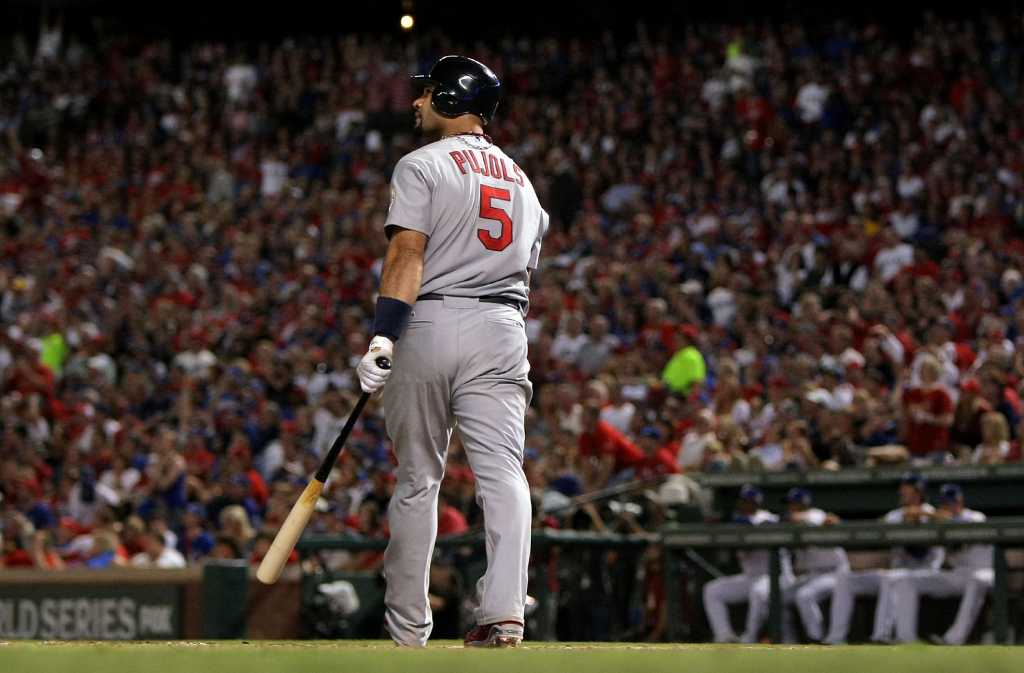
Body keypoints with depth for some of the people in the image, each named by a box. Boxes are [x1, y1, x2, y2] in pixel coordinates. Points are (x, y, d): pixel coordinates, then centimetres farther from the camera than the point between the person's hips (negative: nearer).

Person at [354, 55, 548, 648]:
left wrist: (383, 335, -20)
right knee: (503, 471, -5)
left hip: (431, 325, -4)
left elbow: (408, 254, -13)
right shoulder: (521, 179, 20)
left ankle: (408, 631, 10)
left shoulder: (423, 166, -1)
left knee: (418, 480, 5)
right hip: (503, 331, 4)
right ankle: (504, 614, -22)